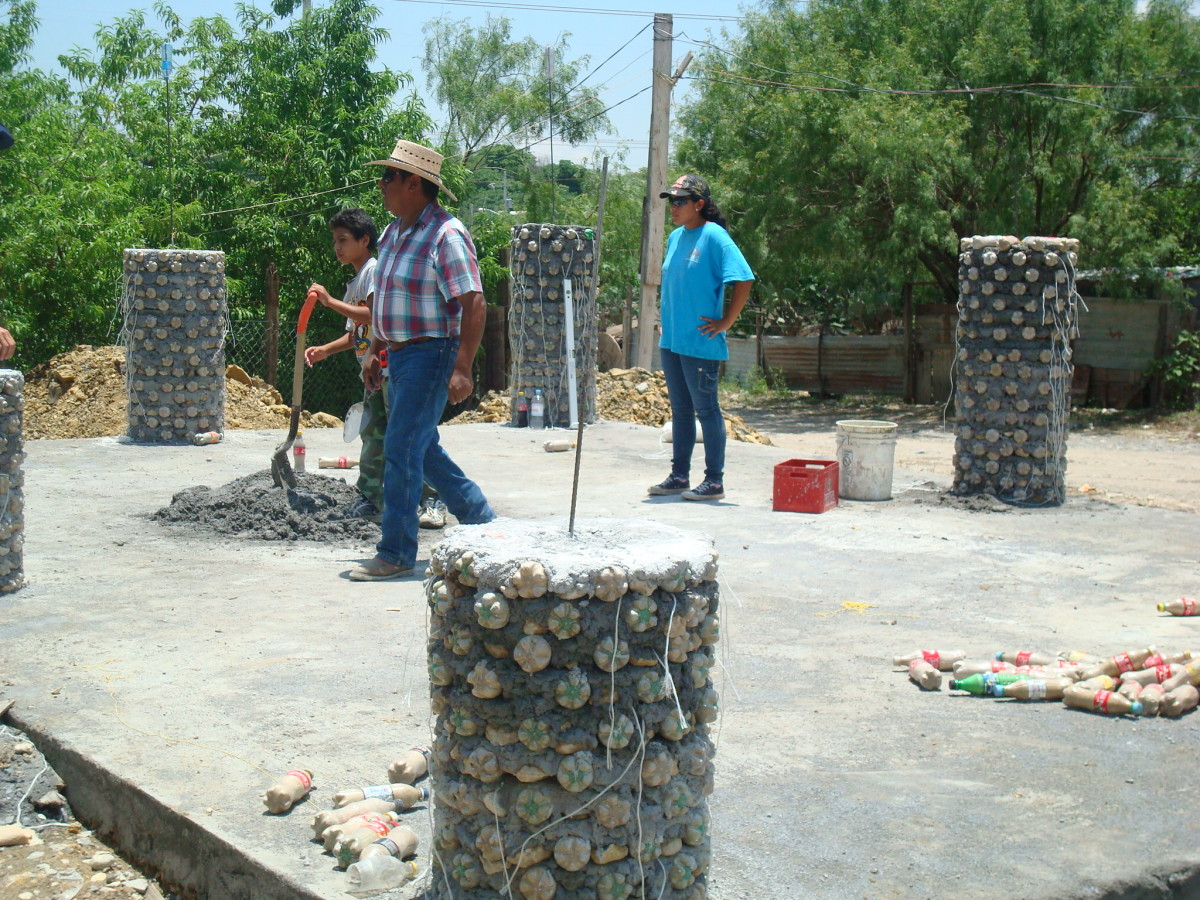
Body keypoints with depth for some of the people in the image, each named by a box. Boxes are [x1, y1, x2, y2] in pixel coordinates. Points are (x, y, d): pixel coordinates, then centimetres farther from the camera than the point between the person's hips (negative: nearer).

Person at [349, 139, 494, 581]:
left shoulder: (446, 235, -16)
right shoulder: (393, 233, 12)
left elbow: (473, 304, -21)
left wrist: (462, 368, -26)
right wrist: (374, 350, 20)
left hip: (430, 354, -10)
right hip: (400, 355, 10)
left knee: (402, 449, -9)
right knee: (423, 447, 16)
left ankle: (395, 554, -1)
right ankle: (481, 520, 31)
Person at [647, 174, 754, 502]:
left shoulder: (714, 237, -11)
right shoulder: (675, 238, 12)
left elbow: (743, 281, -16)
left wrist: (725, 323, -14)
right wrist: (667, 322, 15)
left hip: (700, 343, -8)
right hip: (671, 340, 8)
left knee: (706, 410, -1)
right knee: (680, 410, 14)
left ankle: (714, 481, 6)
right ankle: (679, 476, 22)